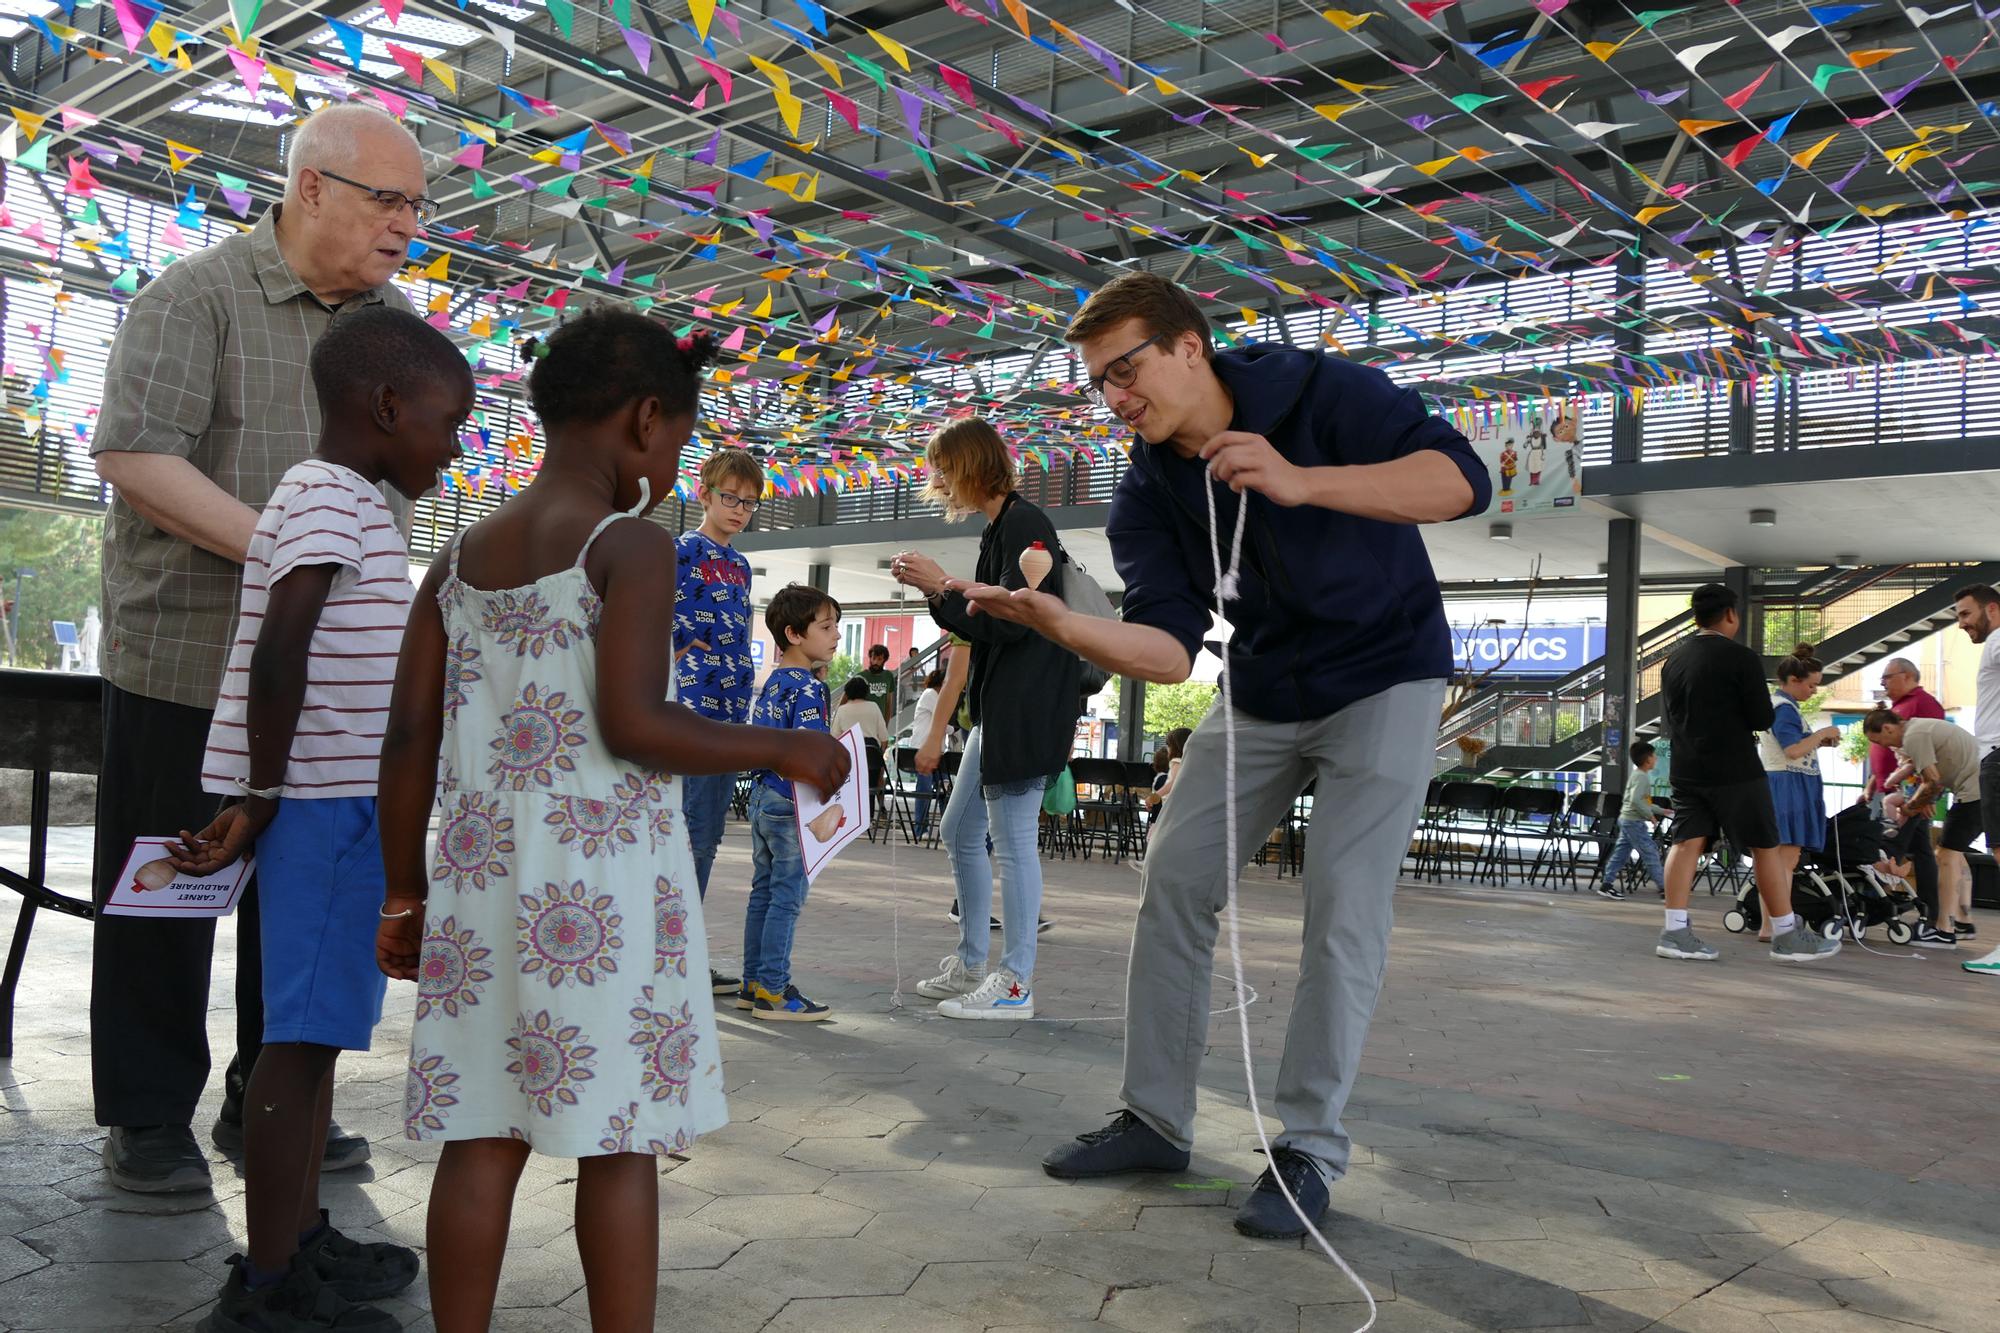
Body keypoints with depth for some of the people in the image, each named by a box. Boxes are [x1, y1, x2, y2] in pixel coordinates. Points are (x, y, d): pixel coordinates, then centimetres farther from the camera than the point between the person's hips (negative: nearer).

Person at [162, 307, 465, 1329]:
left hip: (346, 799, 10)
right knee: (305, 1033, -5)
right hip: (329, 800, -10)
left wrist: (264, 800, 16)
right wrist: (261, 799, -14)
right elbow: (277, 659, -21)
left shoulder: (347, 504, 18)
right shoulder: (331, 501, -13)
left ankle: (301, 1237, 26)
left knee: (321, 1025, 15)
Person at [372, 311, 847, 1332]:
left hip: (482, 870, 6)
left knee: (482, 1139, 10)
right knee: (618, 1144, 3)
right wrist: (779, 748, -6)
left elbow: (409, 738, 10)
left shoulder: (463, 557, 12)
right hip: (604, 873, -6)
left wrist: (404, 895, 16)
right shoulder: (630, 545, -7)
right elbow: (633, 723, -17)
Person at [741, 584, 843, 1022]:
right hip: (790, 805, -9)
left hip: (762, 797, 9)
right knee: (788, 897, -2)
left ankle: (753, 984, 21)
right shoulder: (808, 689, -16)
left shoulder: (770, 684, 12)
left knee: (763, 893, 14)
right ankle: (773, 991, 2)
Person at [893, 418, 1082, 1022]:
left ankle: (1015, 984, 0)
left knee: (1012, 840, -7)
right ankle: (970, 965, 25)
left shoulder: (1024, 524, -12)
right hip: (999, 704, 11)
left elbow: (1013, 622, -19)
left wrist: (943, 586, -11)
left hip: (1029, 705, -11)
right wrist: (936, 593, 10)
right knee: (961, 831, 15)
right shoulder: (999, 529, 17)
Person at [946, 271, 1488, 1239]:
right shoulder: (1146, 494, -8)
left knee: (1343, 913, -10)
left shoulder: (1321, 394, -19)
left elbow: (1463, 479, -30)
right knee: (1174, 878, 2)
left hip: (1385, 676, -5)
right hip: (1261, 693, 5)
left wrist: (1301, 483, -42)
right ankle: (1157, 1121, 15)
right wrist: (1058, 622, -38)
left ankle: (1307, 1149, 4)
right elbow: (1168, 650, -19)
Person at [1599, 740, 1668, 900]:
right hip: (1635, 821, -10)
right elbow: (1636, 800, -27)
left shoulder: (1636, 774, 17)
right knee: (1650, 853, -4)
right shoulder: (1642, 776, -15)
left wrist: (1660, 810, 23)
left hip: (1626, 819, 10)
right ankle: (1664, 887, 0)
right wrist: (1650, 814, -18)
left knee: (1620, 854, 9)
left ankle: (1606, 885, 8)